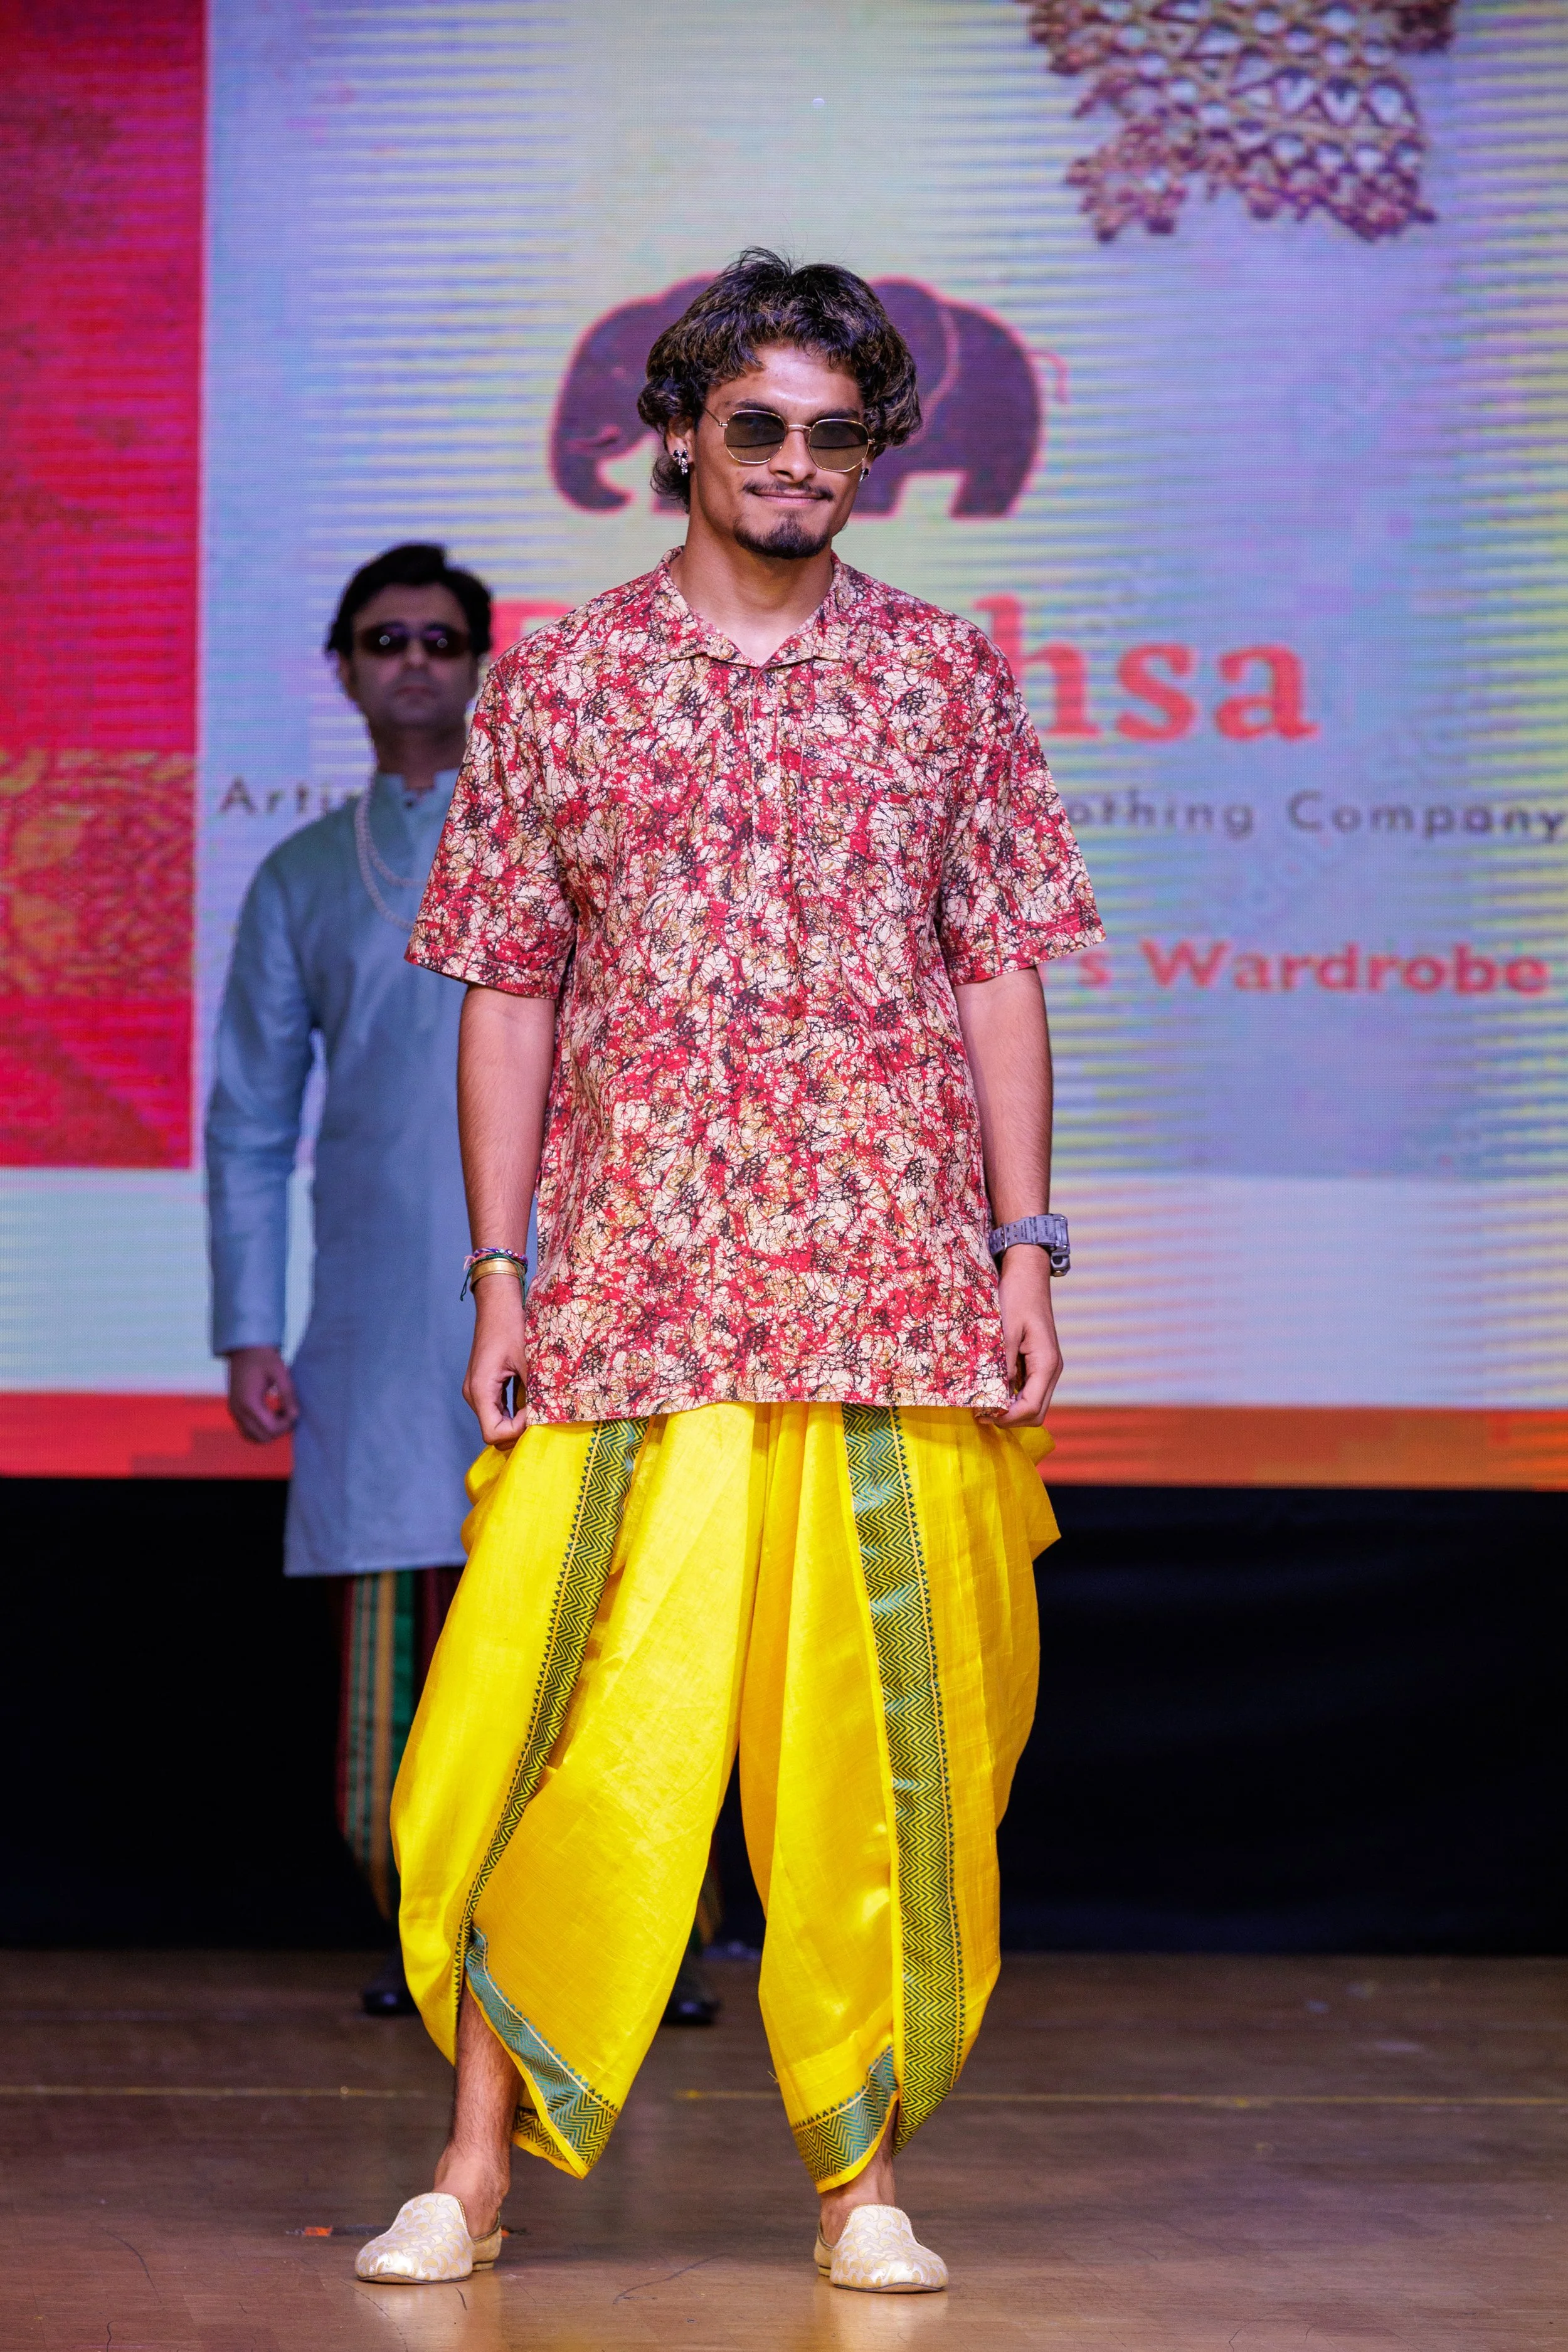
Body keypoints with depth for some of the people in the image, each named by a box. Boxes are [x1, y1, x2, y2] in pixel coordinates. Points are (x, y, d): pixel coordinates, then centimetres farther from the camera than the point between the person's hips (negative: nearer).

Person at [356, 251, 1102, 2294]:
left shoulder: (945, 677, 9)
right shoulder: (558, 684, 7)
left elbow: (998, 973, 9)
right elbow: (509, 994, 7)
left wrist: (1023, 1248, 2)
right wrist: (502, 1272, 1)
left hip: (903, 1290, 1)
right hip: (635, 1286, -1)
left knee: (880, 1738, 1)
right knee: (566, 1730, -4)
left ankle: (866, 2173, 10)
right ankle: (476, 2162, 4)